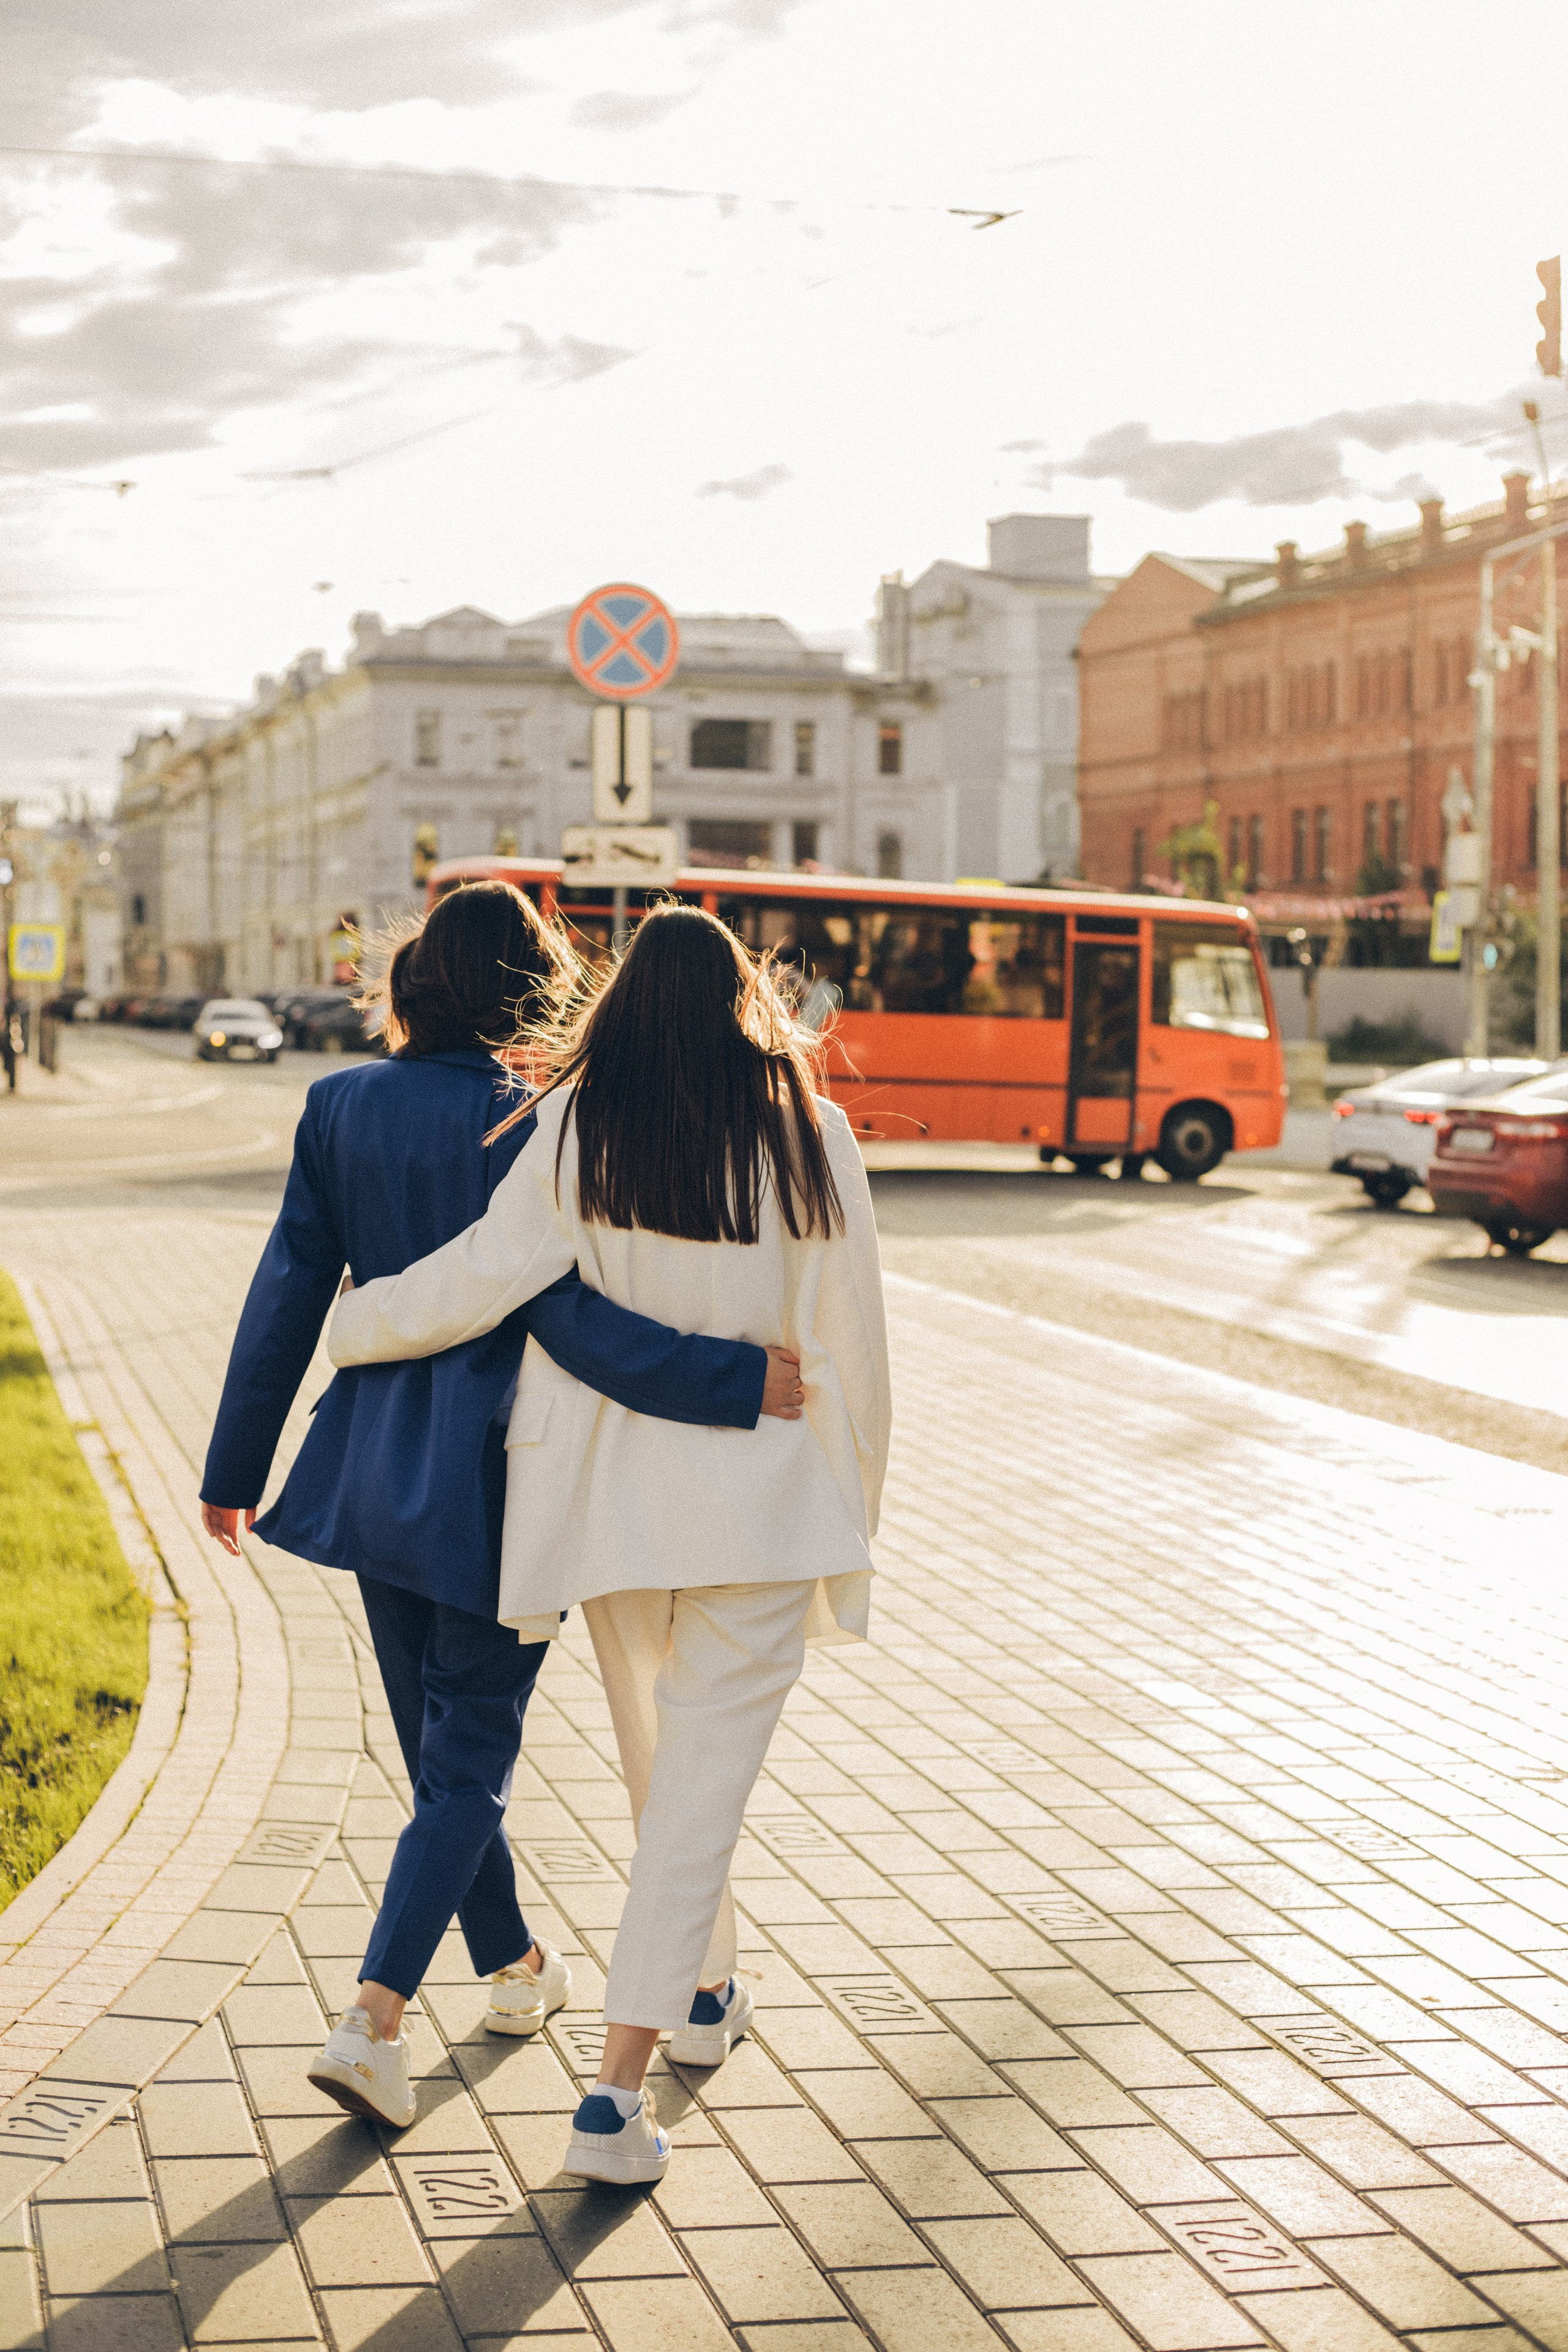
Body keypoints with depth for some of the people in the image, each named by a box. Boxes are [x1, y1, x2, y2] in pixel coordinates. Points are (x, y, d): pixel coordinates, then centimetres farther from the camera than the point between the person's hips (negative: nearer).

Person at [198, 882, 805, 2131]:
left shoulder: (343, 1106, -1)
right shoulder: (533, 1123, -16)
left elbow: (287, 1294, 2)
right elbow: (565, 1313, -24)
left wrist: (235, 1467, 9)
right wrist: (734, 1381, -23)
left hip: (375, 1469, 6)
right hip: (493, 1478, -5)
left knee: (440, 1739, 20)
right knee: (470, 1759, 4)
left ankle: (515, 1967, 39)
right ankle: (374, 2020, -9)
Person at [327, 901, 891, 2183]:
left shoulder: (578, 1126, -6)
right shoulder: (808, 1138, -7)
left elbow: (484, 1277, -9)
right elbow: (847, 1345, -4)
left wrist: (351, 1324, 9)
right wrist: (851, 1519, 6)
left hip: (614, 1498, 2)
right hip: (760, 1502, -2)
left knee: (661, 1759, 23)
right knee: (705, 1783, 0)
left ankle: (692, 1991, 43)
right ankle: (617, 2094, -5)